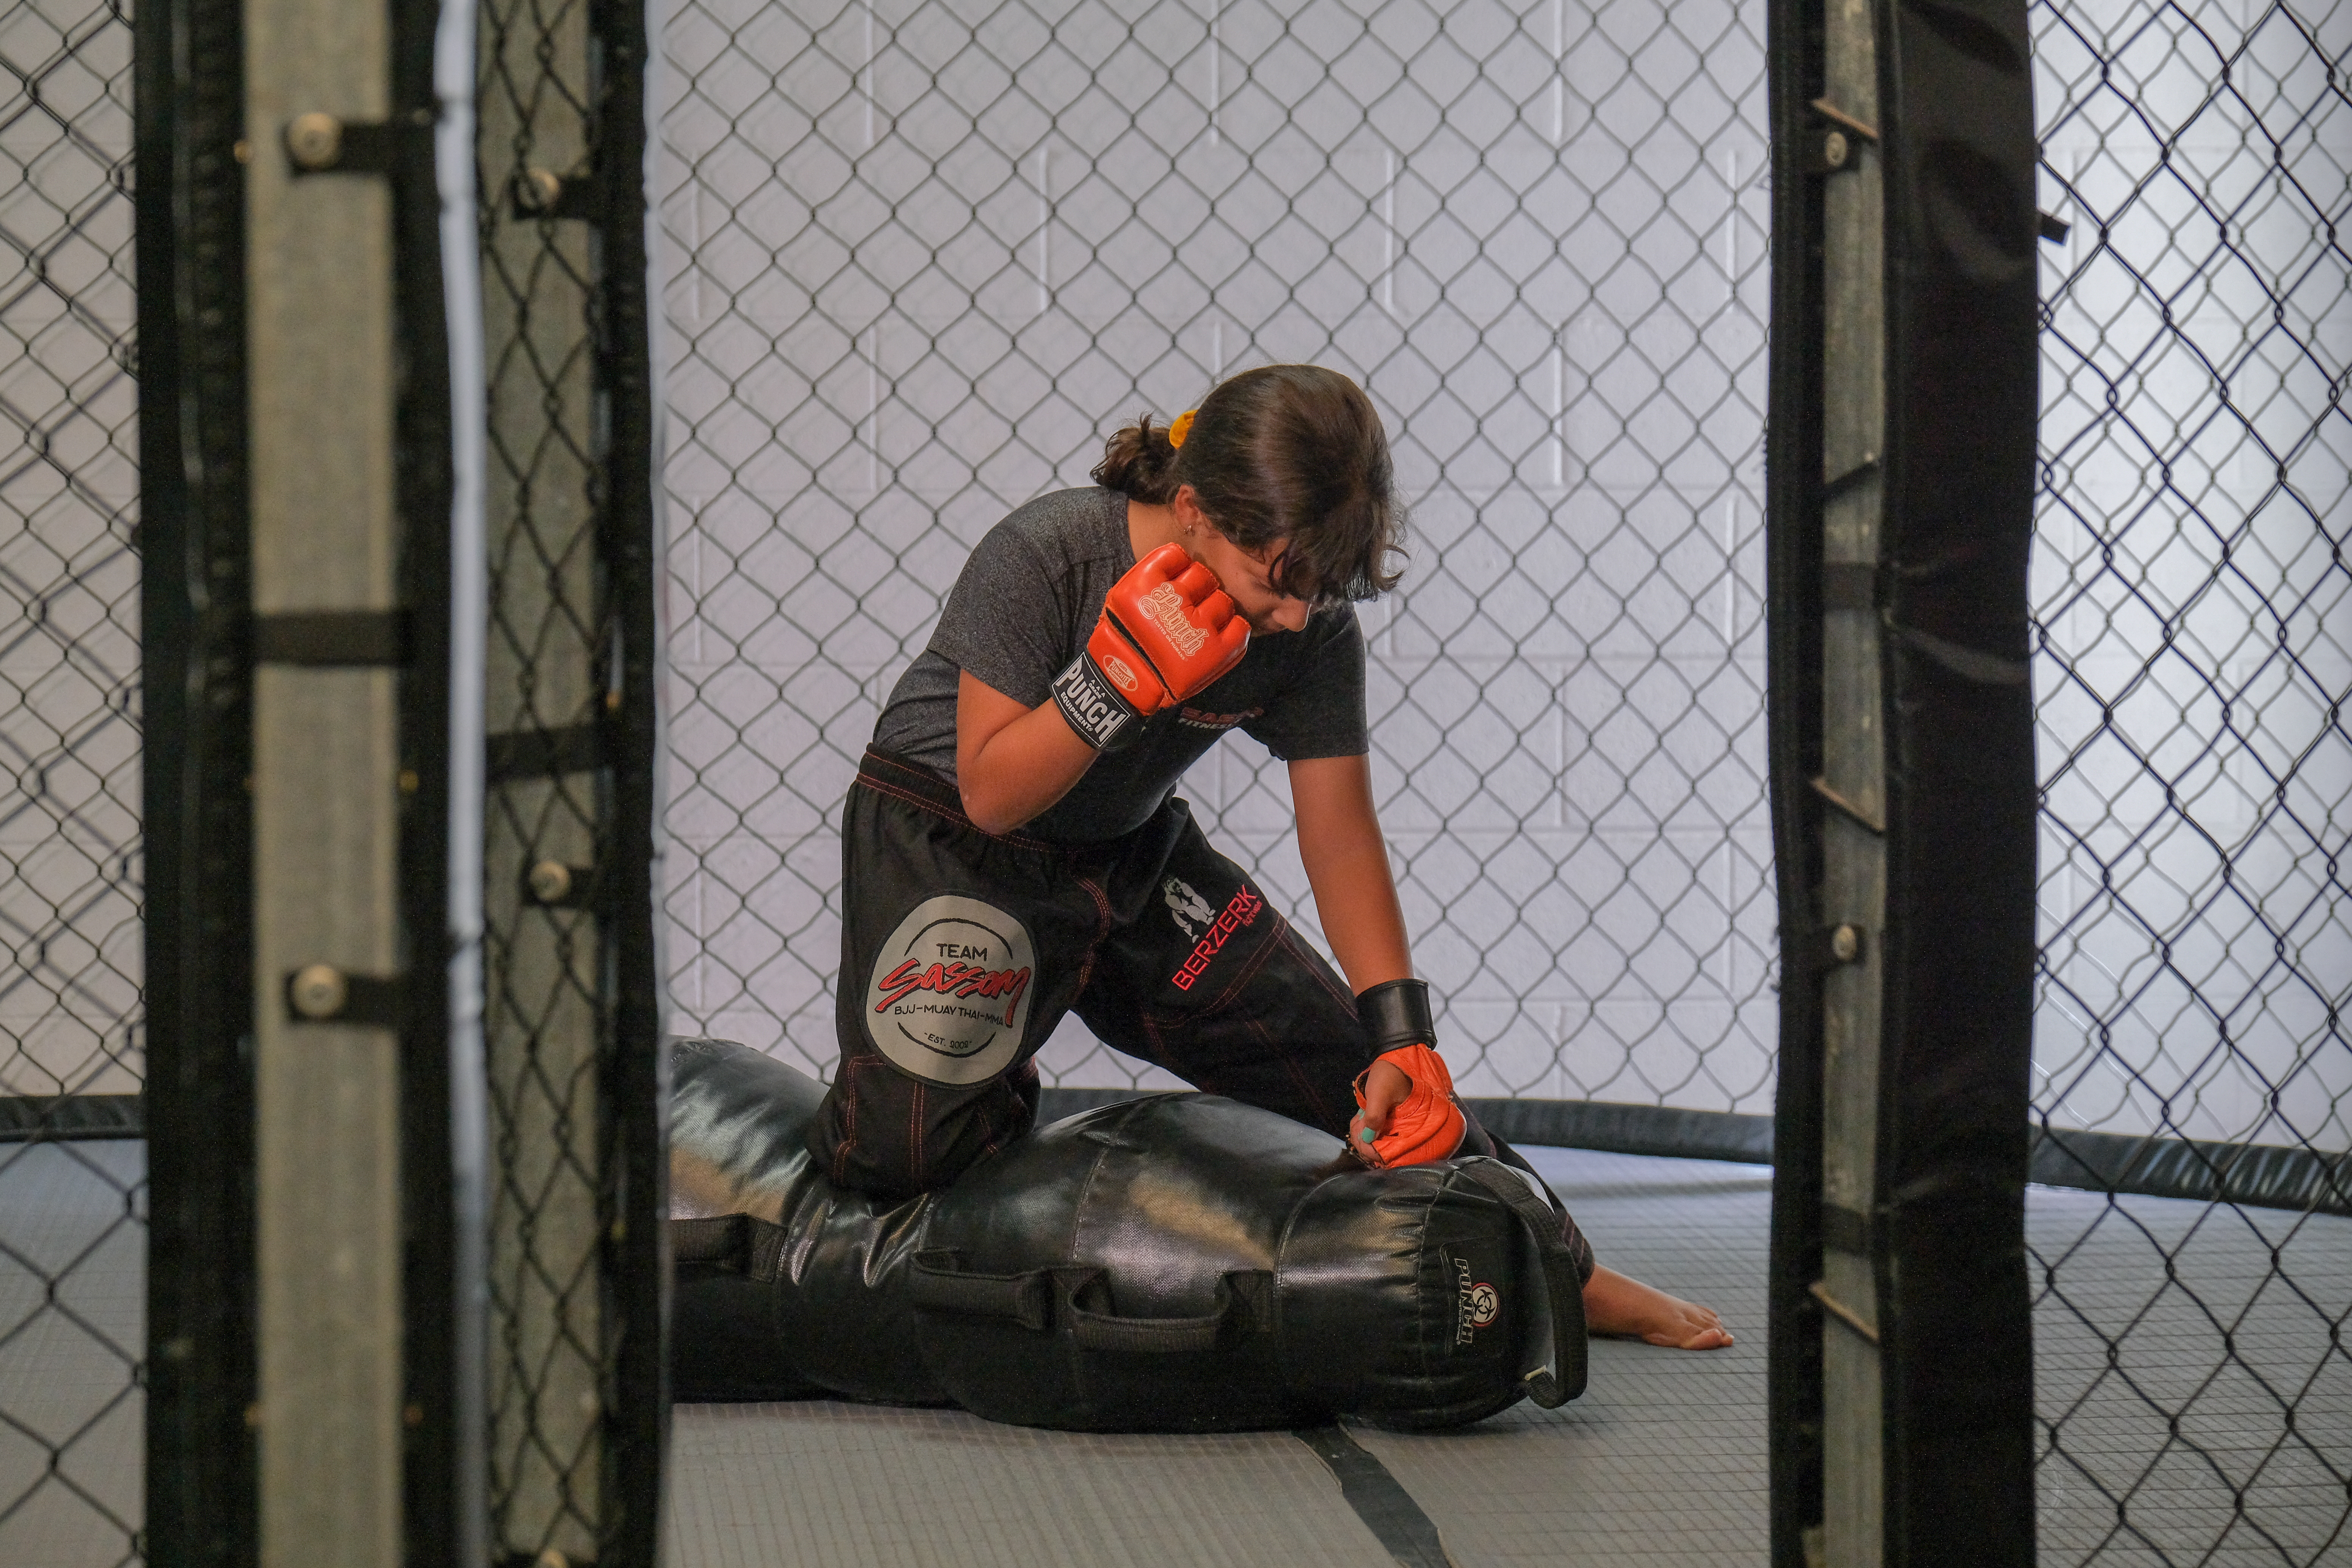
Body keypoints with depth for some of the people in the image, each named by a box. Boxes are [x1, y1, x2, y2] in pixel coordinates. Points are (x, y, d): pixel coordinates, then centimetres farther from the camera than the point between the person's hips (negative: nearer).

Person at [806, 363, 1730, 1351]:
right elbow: (990, 796, -26)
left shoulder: (1315, 626, -16)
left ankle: (1555, 1272, 20)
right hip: (943, 834, -4)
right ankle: (1003, 1085, 9)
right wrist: (1122, 675, -39)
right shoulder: (1042, 557, -29)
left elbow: (1340, 833, -8)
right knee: (904, 1148, -26)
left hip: (1133, 854, 4)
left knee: (1373, 1086, 2)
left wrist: (1402, 1038, -17)